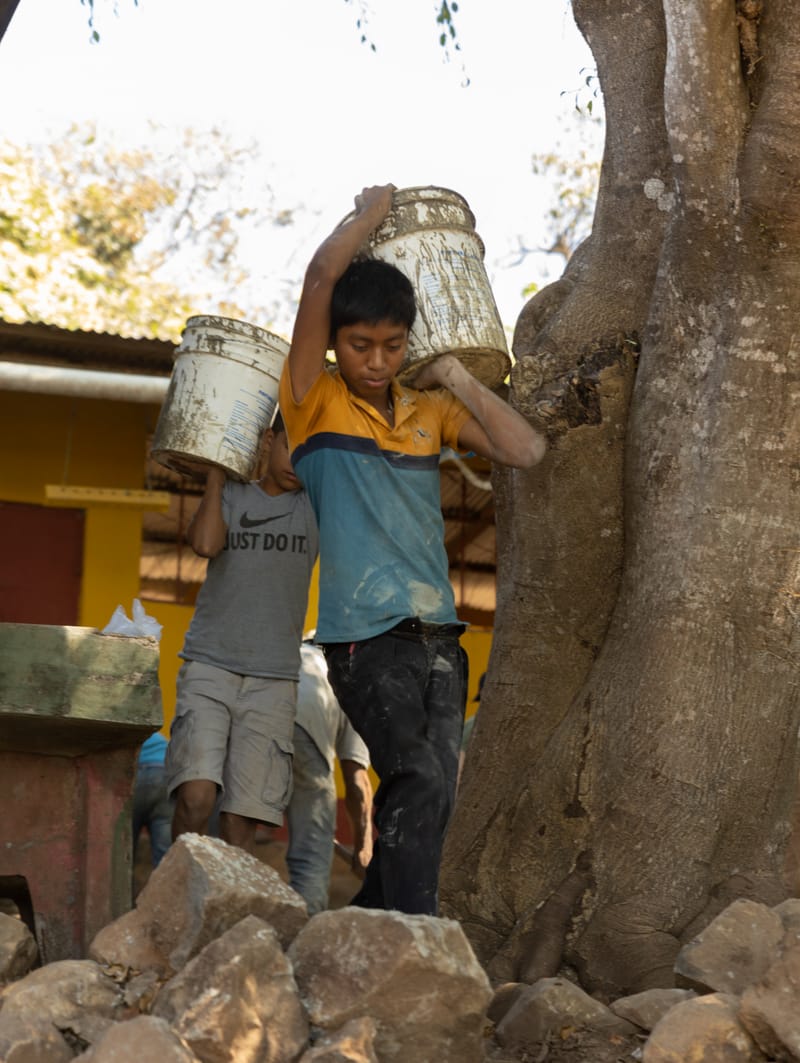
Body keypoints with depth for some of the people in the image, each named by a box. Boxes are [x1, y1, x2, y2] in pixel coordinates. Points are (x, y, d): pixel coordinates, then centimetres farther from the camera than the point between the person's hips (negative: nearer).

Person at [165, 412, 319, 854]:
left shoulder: (316, 504, 8)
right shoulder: (230, 496, 8)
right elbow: (205, 543, -11)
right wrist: (216, 469, -1)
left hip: (273, 683, 1)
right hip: (208, 668, 0)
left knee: (241, 820, -6)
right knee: (197, 797, -18)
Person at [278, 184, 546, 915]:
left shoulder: (430, 411, 14)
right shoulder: (314, 402, 0)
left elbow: (526, 450, 3)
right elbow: (321, 277, -12)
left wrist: (458, 379, 5)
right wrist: (374, 211, 3)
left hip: (437, 636, 6)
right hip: (364, 635, -6)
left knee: (426, 795, 5)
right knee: (421, 782, -19)